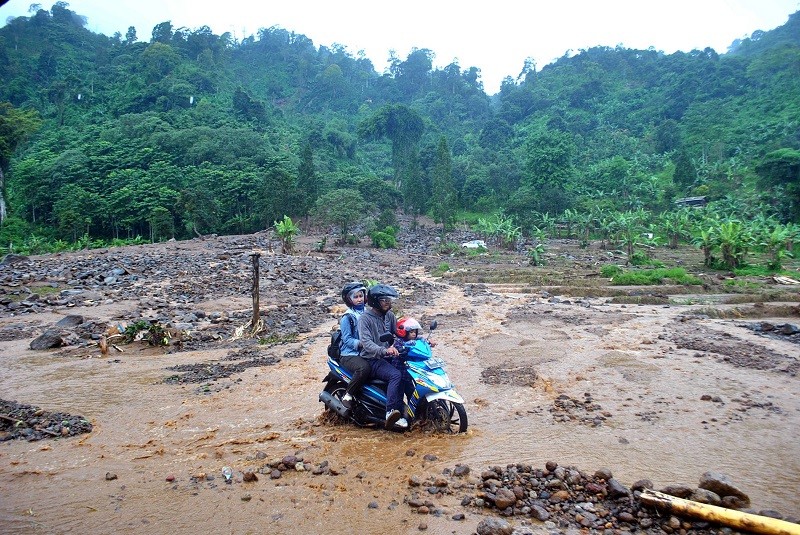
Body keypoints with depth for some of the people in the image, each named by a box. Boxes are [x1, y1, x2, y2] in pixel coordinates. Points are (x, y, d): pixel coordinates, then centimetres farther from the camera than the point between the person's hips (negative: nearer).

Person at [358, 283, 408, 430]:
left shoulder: (389, 315, 12)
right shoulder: (365, 318, -10)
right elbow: (366, 342, -22)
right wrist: (384, 350, -40)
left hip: (387, 356, 7)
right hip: (372, 359, -7)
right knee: (396, 375, -32)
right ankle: (391, 412, -33)